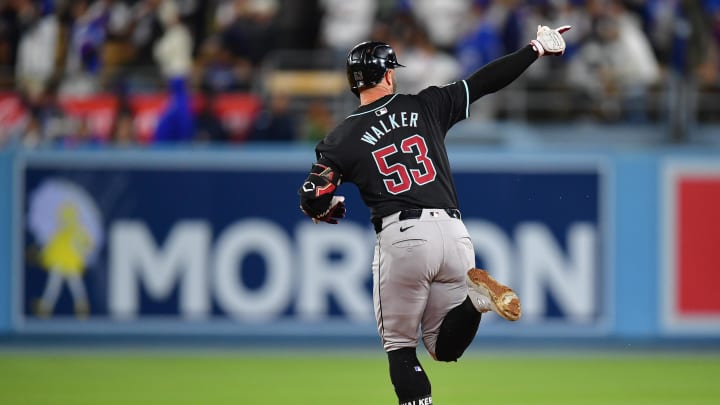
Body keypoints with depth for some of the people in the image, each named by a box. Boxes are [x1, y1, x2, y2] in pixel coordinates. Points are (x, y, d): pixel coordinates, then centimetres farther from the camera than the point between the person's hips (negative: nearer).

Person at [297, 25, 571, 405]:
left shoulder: (342, 138, 5)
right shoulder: (426, 106, 10)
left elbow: (312, 200, 1)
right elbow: (484, 82, 11)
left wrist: (328, 212, 25)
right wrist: (536, 48, 21)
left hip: (400, 238, -3)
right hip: (453, 231, 3)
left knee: (400, 347, 9)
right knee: (443, 347, 12)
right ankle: (475, 296, -19)